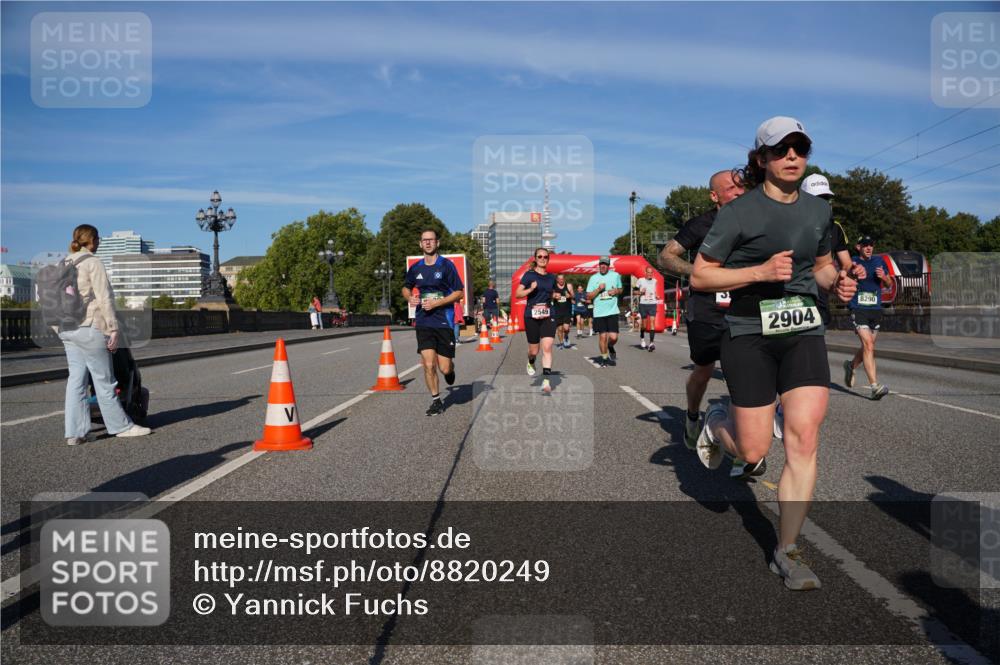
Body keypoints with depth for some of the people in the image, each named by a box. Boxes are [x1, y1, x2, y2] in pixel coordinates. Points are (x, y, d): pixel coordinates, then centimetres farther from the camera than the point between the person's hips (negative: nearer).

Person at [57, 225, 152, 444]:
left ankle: (75, 432, 7)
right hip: (89, 327, -8)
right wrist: (114, 328, -13)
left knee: (76, 379, 7)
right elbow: (104, 299, -13)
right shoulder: (93, 263, -8)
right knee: (104, 380, 0)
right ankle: (120, 426, 9)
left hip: (67, 328, 8)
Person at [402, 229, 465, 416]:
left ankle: (450, 369, 37)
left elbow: (459, 293, -5)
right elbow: (406, 287, 24)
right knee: (428, 365, -7)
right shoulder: (415, 268, 7)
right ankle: (436, 401, 11)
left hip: (444, 321, -2)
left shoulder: (446, 265, -5)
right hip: (423, 322, 3)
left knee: (444, 368, -1)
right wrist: (410, 298, 1)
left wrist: (436, 303, -15)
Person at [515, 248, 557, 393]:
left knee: (547, 348, -12)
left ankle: (546, 380, -13)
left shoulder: (551, 277, 12)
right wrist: (530, 289, -18)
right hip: (531, 316, -2)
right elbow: (517, 294, -3)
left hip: (548, 316, 2)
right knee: (534, 350, 6)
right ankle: (531, 362, 42)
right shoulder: (529, 275, 0)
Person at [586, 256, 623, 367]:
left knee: (613, 337, -8)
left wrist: (616, 291, -3)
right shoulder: (594, 278, 4)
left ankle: (610, 348, 26)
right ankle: (604, 358, 19)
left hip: (612, 311, 0)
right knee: (602, 336, 1)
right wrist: (598, 289, -12)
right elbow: (589, 296, 3)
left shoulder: (616, 275, 6)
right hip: (599, 312, 0)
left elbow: (620, 289, 20)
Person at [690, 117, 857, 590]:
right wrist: (760, 272, -20)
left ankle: (786, 552, 8)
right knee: (753, 453, -1)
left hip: (805, 333, 4)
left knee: (803, 441, -7)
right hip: (749, 335, -4)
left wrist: (837, 282, 2)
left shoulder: (818, 210, 10)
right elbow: (699, 276, -8)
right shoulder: (739, 212, -7)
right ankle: (717, 423, 36)